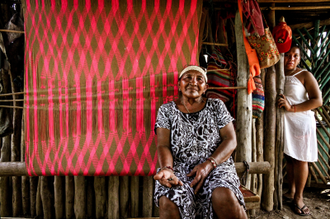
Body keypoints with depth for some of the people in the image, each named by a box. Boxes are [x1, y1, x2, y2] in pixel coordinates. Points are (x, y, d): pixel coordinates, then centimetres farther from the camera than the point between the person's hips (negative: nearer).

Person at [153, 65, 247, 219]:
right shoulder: (166, 110, 10)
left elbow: (230, 140, 3)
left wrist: (209, 163, -14)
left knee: (225, 197, -32)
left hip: (215, 165, 1)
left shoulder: (216, 106, 11)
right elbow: (163, 146, 1)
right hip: (179, 168, -1)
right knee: (168, 202, -33)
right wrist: (167, 169, -22)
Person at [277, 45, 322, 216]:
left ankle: (298, 197, 12)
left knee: (300, 159, 1)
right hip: (283, 122, 4)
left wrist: (292, 108, -19)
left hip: (301, 121, -4)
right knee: (288, 158, 10)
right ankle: (291, 192, 24)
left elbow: (317, 100, -10)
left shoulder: (305, 75, -2)